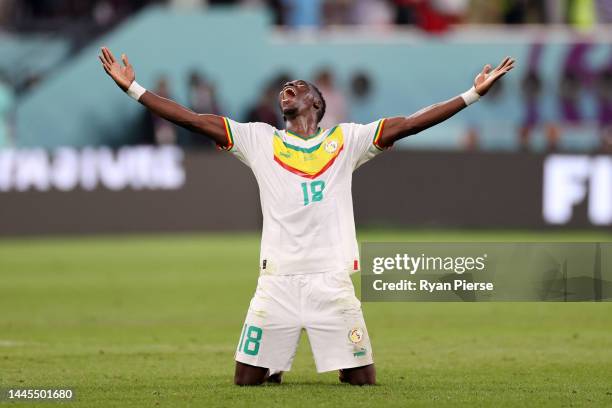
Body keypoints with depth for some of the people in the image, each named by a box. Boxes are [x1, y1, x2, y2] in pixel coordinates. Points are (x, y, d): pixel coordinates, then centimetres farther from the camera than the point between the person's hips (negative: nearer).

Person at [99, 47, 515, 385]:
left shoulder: (346, 140, 8)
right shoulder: (259, 140, 9)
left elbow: (409, 124, 1)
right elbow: (193, 120, 5)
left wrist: (474, 93, -6)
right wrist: (133, 88, -1)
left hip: (332, 281, -1)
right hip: (276, 282, 1)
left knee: (363, 381, -2)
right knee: (247, 380, -1)